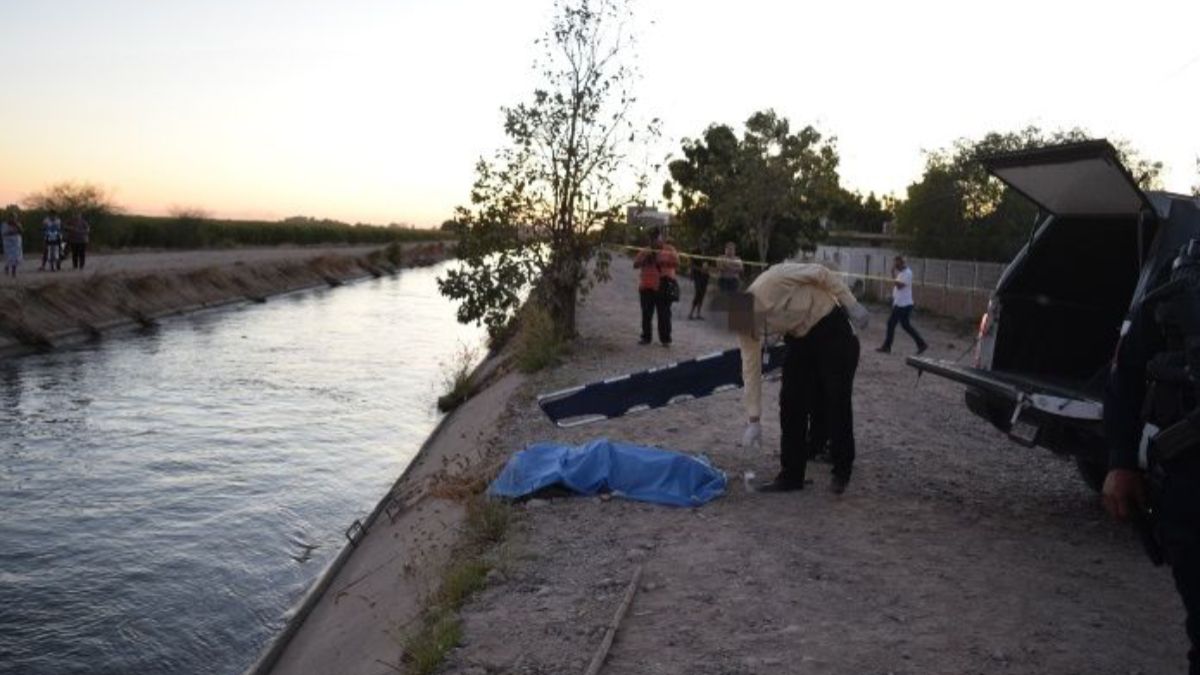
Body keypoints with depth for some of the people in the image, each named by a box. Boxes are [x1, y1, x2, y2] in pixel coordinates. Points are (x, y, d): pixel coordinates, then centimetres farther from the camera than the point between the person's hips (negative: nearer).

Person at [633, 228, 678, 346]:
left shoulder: (669, 249, 6)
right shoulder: (645, 251, 13)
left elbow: (677, 262, -7)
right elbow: (635, 265, 7)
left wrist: (662, 260, -17)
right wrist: (645, 259, -10)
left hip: (664, 287, -3)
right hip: (647, 287, 3)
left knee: (664, 314, -3)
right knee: (646, 314, 6)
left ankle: (665, 339, 4)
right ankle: (646, 337, 15)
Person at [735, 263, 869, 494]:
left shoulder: (772, 281, -31)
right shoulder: (745, 326, -11)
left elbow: (821, 273, -20)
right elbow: (751, 370, -6)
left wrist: (851, 305, -18)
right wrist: (754, 420, -5)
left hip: (831, 330, -6)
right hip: (799, 340, 6)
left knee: (836, 403, -2)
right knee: (791, 405, 0)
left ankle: (841, 472, 14)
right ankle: (791, 475, 9)